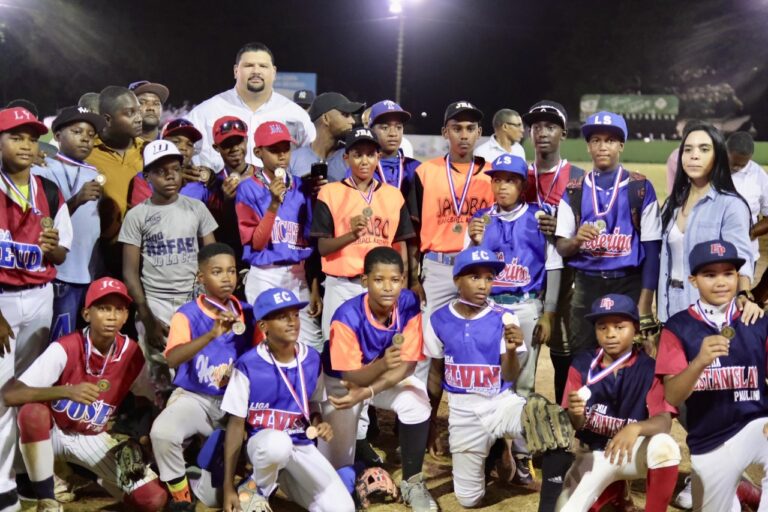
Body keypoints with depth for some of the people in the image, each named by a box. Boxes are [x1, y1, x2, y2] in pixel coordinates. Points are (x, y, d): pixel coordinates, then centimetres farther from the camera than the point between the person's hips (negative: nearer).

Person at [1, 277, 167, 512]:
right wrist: (66, 391, -47)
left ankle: (91, 475, 13)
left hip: (93, 439, 3)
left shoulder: (131, 353, -14)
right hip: (53, 433, -2)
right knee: (32, 411, -39)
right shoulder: (65, 349, -26)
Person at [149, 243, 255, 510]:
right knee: (162, 432, -31)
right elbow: (172, 358, -27)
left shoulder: (247, 313, 2)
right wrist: (212, 334, -39)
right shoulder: (187, 314, -9)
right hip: (194, 397, -3)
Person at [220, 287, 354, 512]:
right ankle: (256, 490, -8)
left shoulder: (312, 359, -3)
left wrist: (319, 425, -9)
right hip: (264, 443, -5)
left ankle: (283, 479, 15)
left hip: (302, 447, 5)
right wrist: (229, 487, -12)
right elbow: (236, 425, -11)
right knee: (278, 442, -42)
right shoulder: (248, 365, -16)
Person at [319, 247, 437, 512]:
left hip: (388, 376, 2)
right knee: (338, 463, -5)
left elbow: (407, 365, -21)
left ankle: (411, 482, -13)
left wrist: (367, 393, -34)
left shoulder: (409, 304, -23)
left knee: (416, 398, -31)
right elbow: (351, 377, -28)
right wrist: (383, 363, -48)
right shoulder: (347, 316, -31)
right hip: (342, 381, -2)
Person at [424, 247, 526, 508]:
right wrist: (431, 419, 13)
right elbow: (436, 373, 8)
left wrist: (511, 350, -32)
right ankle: (492, 448, 34)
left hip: (501, 402, -1)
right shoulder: (440, 320, -3)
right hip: (462, 410, 2)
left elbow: (510, 377, -11)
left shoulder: (503, 319, -8)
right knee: (469, 499, 6)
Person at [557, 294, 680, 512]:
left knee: (664, 446, -34)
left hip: (634, 451, -2)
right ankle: (611, 491, 19)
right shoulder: (582, 364, -7)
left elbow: (664, 421, -23)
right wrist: (576, 414, -33)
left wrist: (635, 428, -45)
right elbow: (575, 425, -8)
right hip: (592, 455, 2)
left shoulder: (650, 368, -12)